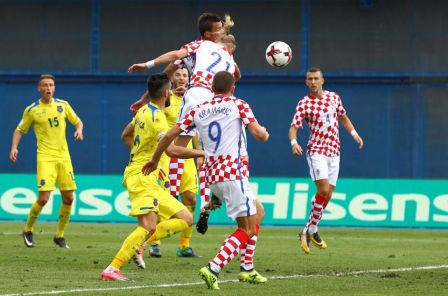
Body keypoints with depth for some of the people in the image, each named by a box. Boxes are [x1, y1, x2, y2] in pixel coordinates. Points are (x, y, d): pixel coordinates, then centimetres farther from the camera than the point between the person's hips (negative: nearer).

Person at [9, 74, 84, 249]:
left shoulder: (63, 105, 6)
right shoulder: (32, 110, 0)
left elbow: (77, 122, 17)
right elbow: (19, 130, 10)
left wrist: (79, 131, -6)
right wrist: (14, 147, -6)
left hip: (64, 157, 4)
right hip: (45, 157, -4)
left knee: (68, 198, 1)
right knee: (43, 198, -14)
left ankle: (60, 236, 18)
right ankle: (28, 230, 9)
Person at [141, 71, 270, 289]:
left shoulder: (198, 110, 13)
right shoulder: (238, 105, -1)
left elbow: (169, 135, 10)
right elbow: (259, 134, -10)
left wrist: (155, 160, 23)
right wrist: (265, 133, 14)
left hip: (212, 176, 7)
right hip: (233, 173, -7)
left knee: (256, 213, 25)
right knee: (247, 229, -4)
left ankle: (247, 270, 22)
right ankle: (213, 268, -23)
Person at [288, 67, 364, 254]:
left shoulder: (333, 97, 8)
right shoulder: (304, 104, -7)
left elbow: (343, 116, 24)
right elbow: (293, 127, -13)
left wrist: (354, 133, 13)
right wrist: (294, 142, -32)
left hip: (333, 152, 5)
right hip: (316, 151, -5)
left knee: (327, 196, 4)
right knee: (323, 190, -19)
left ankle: (307, 232, 15)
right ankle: (312, 231, -7)